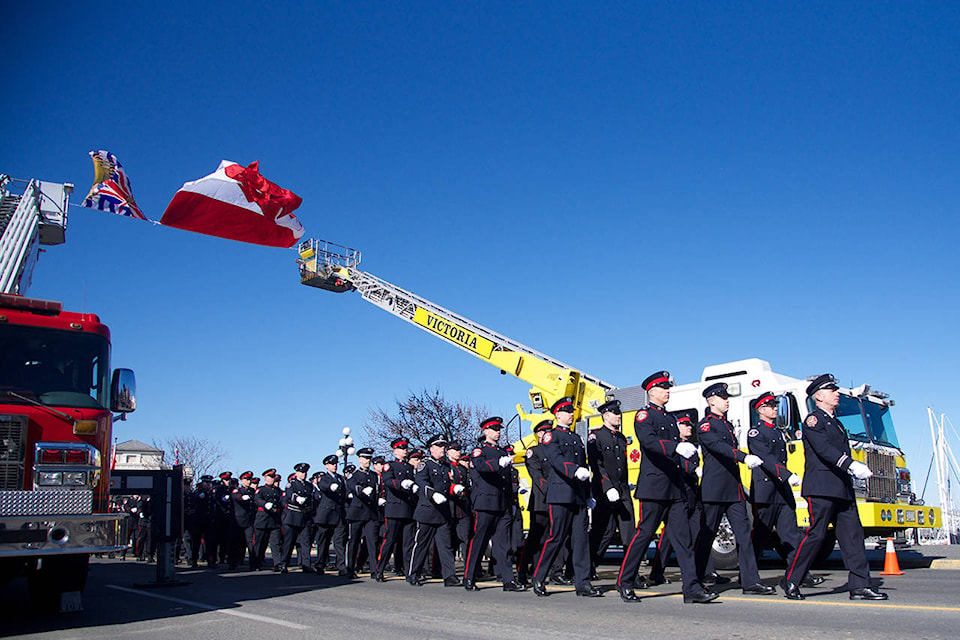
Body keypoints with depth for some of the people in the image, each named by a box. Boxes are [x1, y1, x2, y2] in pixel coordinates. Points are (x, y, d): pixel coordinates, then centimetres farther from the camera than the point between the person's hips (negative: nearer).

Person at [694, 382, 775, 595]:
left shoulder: (727, 424, 20)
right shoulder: (706, 425, -6)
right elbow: (718, 447, -23)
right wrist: (744, 457, -35)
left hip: (734, 489, 8)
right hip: (714, 489, -8)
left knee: (744, 532, 1)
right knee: (707, 535, 0)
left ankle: (750, 581, 0)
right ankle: (696, 580, 10)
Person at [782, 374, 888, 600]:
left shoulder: (836, 423, 23)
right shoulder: (813, 420, -4)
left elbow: (843, 453, 22)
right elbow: (824, 448, -19)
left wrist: (858, 469, 6)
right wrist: (851, 465, -28)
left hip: (842, 489, 9)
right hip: (821, 488, -9)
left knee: (853, 535, 3)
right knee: (815, 534, -8)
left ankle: (860, 586, 7)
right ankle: (791, 582, 1)